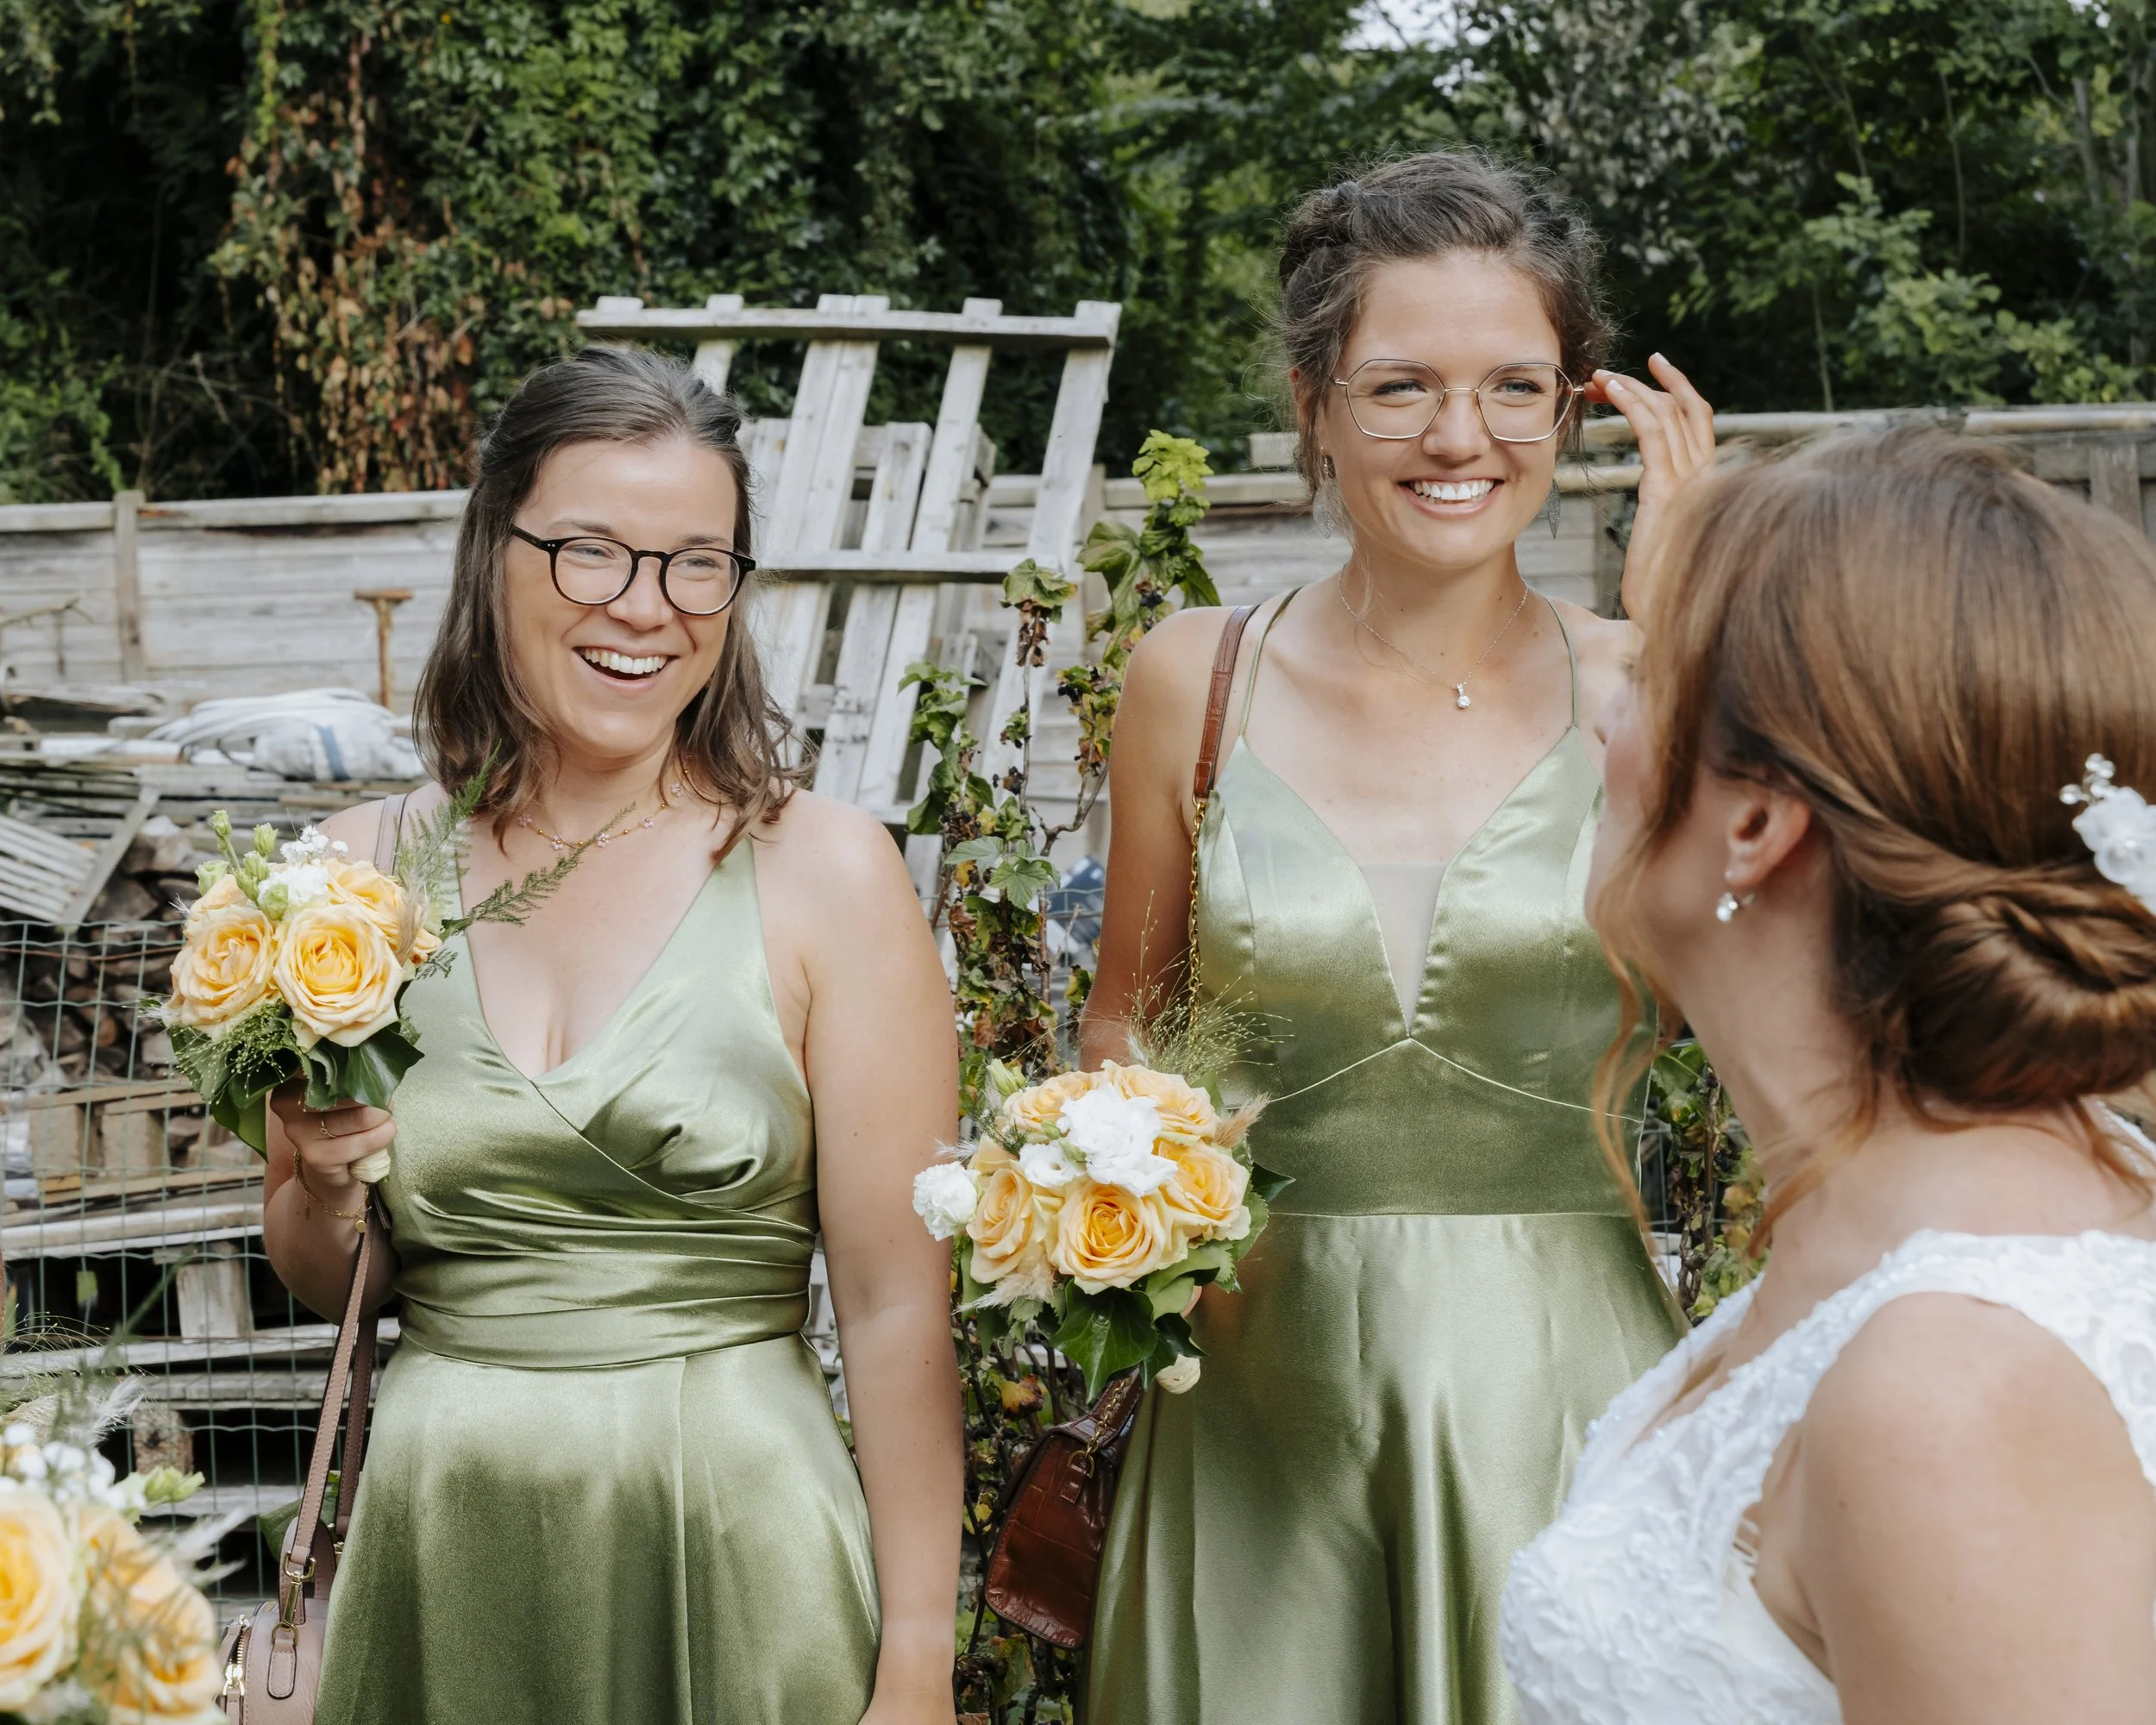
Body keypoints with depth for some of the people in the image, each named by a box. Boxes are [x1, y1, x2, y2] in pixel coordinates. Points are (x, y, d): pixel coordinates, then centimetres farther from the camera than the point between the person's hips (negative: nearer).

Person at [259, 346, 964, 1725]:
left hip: (734, 1544, -3)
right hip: (443, 1556, 3)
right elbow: (326, 1284, 13)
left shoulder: (823, 872, -8)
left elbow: (898, 1306, -10)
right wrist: (321, 1188, -10)